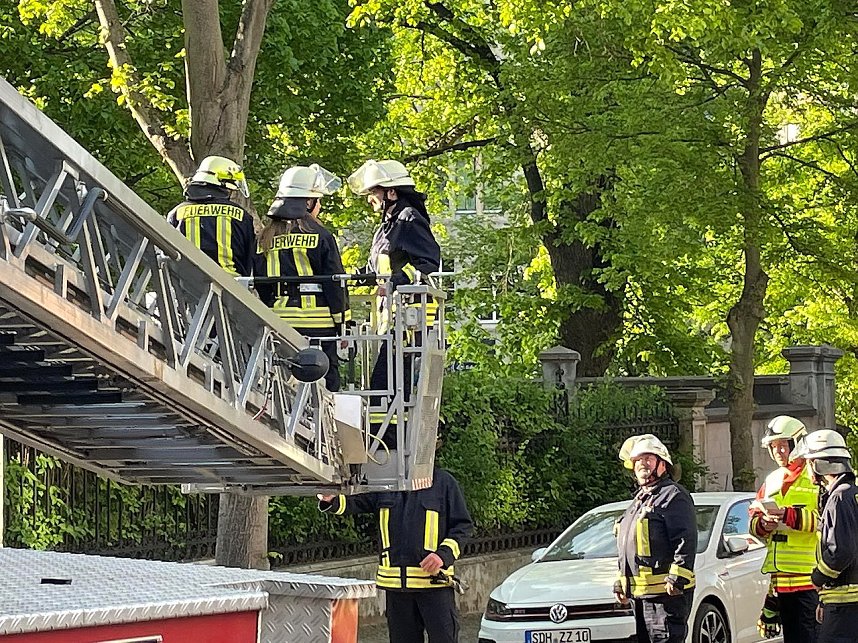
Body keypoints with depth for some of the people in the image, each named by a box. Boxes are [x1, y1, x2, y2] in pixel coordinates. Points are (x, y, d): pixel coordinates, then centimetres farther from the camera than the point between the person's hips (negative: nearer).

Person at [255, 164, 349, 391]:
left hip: (278, 321, 5)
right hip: (316, 322, -5)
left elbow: (260, 284, 13)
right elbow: (335, 281, -5)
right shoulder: (319, 235, -5)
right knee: (324, 384, -2)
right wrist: (342, 321, 2)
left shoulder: (267, 237, 9)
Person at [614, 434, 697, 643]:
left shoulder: (673, 495, -5)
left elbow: (686, 542, -15)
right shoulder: (639, 500, 25)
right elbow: (626, 550, 31)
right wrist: (620, 584, 24)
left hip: (665, 593, -10)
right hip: (640, 594, 10)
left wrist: (676, 578, -22)